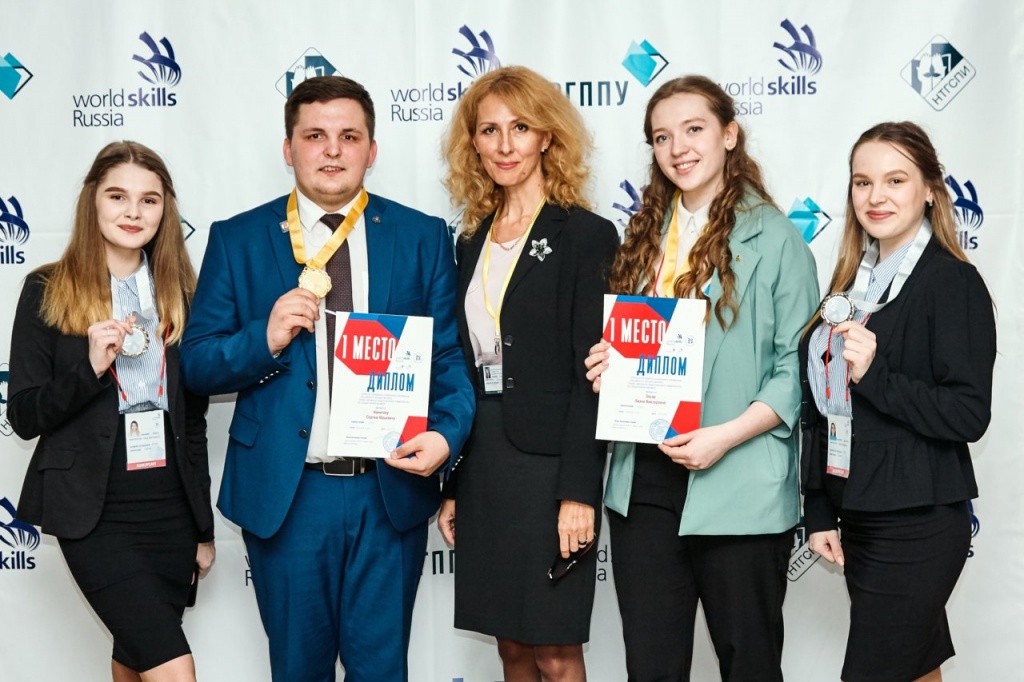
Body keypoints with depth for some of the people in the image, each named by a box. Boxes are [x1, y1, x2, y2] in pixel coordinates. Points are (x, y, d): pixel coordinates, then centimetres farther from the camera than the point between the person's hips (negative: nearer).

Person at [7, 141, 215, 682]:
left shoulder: (179, 292, 8)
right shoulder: (49, 290, -2)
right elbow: (24, 417, -4)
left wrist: (203, 527, 14)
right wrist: (90, 366, -21)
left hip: (170, 509, 4)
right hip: (94, 514, -4)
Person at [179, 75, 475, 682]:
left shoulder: (423, 238, 5)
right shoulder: (237, 240, 3)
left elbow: (451, 355, 2)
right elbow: (196, 363, 2)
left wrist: (447, 434, -16)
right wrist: (265, 340, -17)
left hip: (391, 490, 0)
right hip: (284, 494, 0)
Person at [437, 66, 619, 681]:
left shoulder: (587, 235, -6)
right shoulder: (474, 243, 13)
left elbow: (593, 374, -11)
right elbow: (466, 369, 14)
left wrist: (579, 492, -17)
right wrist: (451, 486, 12)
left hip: (548, 463, -6)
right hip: (482, 465, 6)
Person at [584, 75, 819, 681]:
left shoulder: (772, 238, -5)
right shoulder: (646, 235, 14)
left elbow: (797, 367, -9)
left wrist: (726, 436, -20)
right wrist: (607, 364, 1)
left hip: (739, 488, -5)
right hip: (643, 481, 5)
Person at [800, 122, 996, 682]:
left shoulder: (953, 282, -10)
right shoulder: (853, 280, 11)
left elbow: (969, 415, -15)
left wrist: (875, 376, -25)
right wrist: (820, 513, 11)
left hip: (918, 527, -7)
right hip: (857, 519, 7)